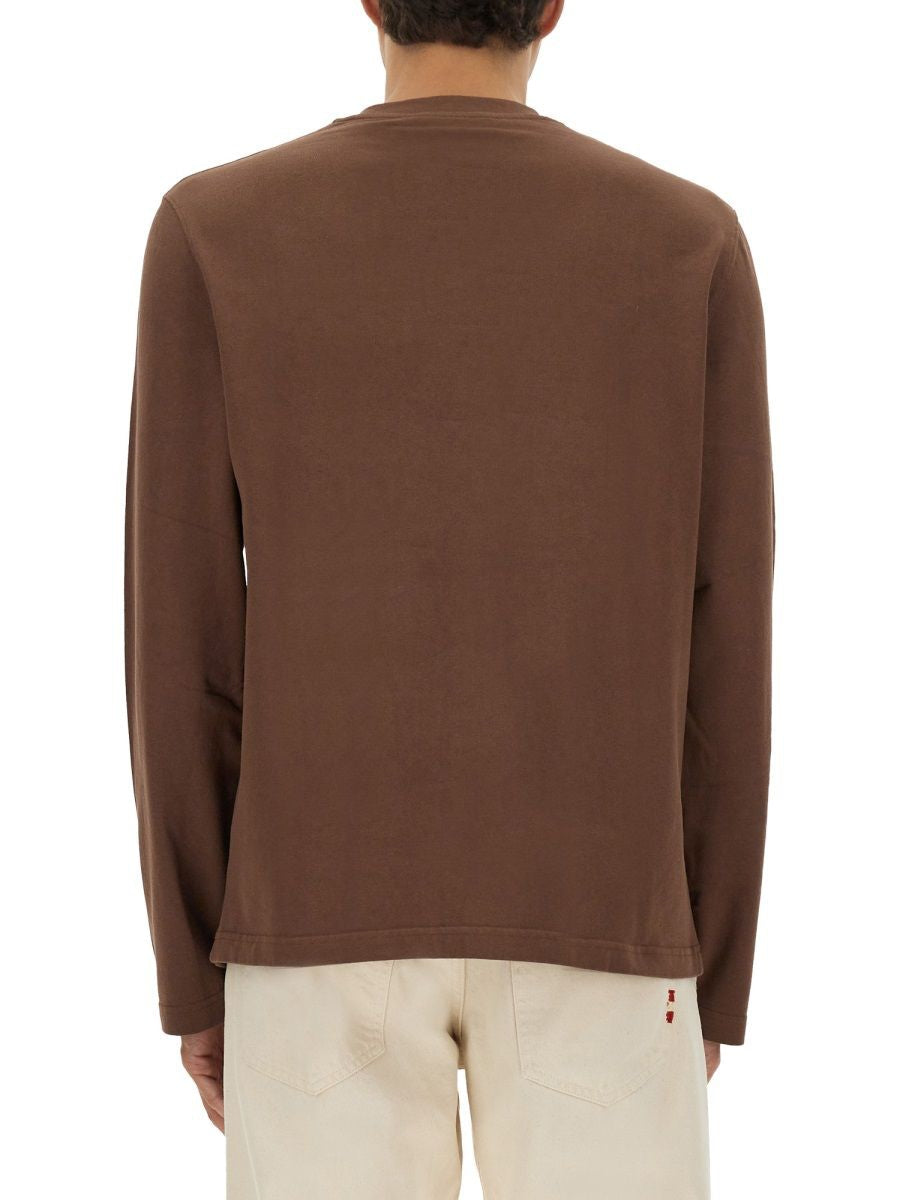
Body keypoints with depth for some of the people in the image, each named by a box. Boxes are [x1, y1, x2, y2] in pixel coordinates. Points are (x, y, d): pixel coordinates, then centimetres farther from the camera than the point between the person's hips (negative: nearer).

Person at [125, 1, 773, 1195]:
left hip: (325, 923, 0)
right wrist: (716, 974, 9)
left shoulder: (212, 234, -3)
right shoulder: (694, 244, -2)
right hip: (590, 932, 0)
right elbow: (723, 650, -1)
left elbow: (180, 639, -3)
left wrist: (194, 972, 7)